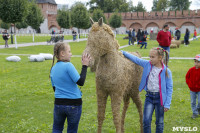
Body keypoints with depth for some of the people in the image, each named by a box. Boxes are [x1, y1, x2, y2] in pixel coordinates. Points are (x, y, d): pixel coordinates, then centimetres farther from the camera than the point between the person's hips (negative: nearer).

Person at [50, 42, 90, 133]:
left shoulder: (53, 69, 6)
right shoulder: (68, 65, -16)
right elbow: (80, 82, -18)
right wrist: (85, 66, -11)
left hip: (58, 103, 5)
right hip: (74, 103, -5)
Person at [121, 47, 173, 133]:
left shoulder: (166, 71, -11)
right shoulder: (147, 64, -2)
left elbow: (169, 88, -8)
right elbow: (135, 59, 10)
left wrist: (167, 104, -10)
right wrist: (123, 53, 8)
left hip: (160, 98, -3)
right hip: (149, 97, 3)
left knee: (159, 122, 9)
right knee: (146, 121, -1)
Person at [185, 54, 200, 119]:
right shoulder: (191, 70, -7)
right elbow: (187, 77, 7)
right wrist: (189, 84, -1)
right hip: (192, 89, 2)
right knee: (193, 102, 7)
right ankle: (195, 113, 21)